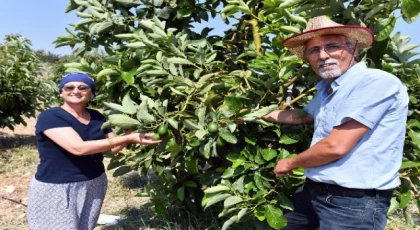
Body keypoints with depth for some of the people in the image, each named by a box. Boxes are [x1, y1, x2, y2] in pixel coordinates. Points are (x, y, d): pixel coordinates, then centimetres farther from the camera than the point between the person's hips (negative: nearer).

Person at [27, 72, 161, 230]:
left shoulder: (97, 117, 4)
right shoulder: (49, 117, -15)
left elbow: (114, 147, 9)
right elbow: (78, 148, -28)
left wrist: (131, 130, -12)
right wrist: (128, 138, -30)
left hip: (94, 186, 6)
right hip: (56, 189, -5)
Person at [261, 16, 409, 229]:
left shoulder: (376, 82, -19)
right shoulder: (327, 88, 10)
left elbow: (336, 146, -25)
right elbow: (301, 116, 28)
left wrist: (291, 163, -8)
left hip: (354, 204, -8)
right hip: (314, 191, 9)